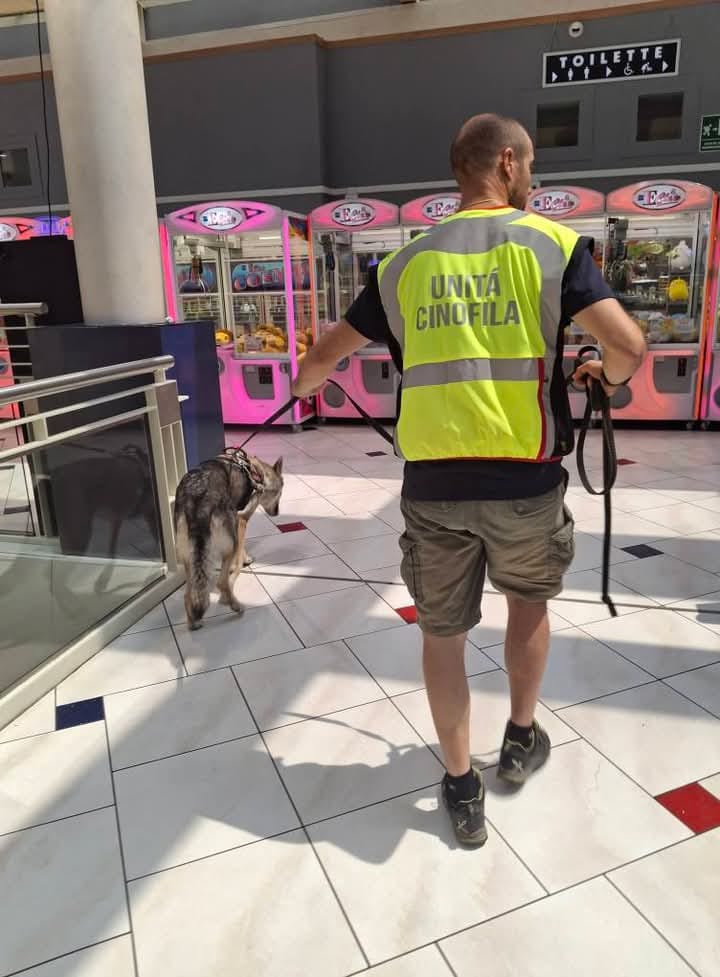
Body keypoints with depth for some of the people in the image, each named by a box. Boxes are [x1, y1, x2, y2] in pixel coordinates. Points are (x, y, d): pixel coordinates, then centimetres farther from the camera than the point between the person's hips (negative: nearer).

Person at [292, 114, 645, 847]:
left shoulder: (406, 263, 9)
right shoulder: (552, 245, 1)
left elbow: (325, 355, 16)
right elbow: (628, 347, -10)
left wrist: (302, 386, 39)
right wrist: (608, 376, 14)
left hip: (433, 483, 2)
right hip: (525, 478, -1)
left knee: (442, 634, 16)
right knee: (529, 599, 27)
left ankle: (462, 791, 31)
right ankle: (521, 739, 43)